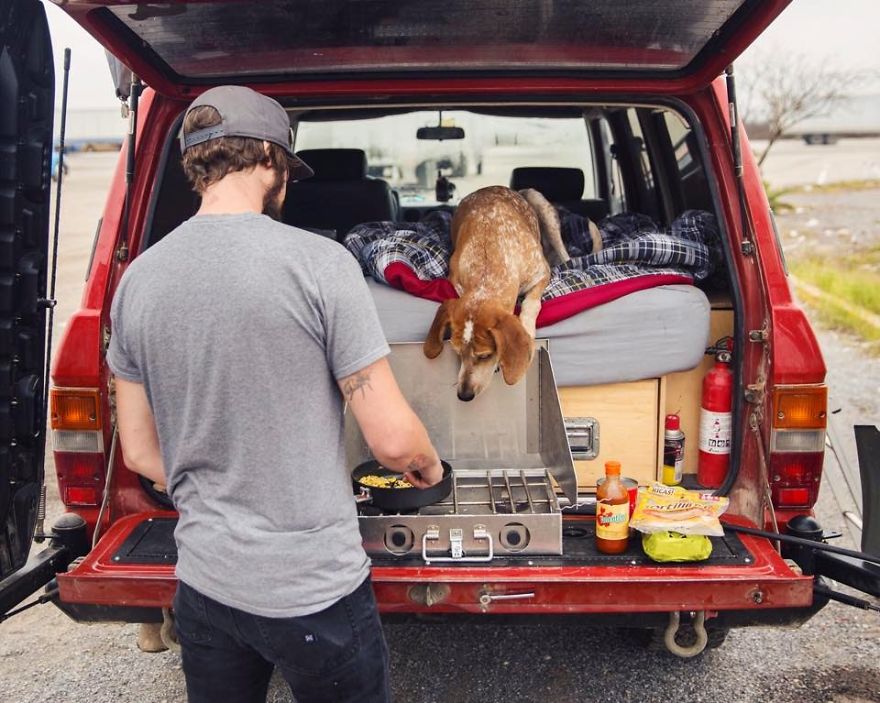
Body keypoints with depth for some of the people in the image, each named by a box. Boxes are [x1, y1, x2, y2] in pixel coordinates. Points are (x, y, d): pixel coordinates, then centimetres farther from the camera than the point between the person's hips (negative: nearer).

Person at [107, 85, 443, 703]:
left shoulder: (138, 279, 0)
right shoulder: (318, 262, -17)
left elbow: (141, 452, 6)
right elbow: (393, 438, -15)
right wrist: (428, 465, 7)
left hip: (203, 586, 5)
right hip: (315, 591, -4)